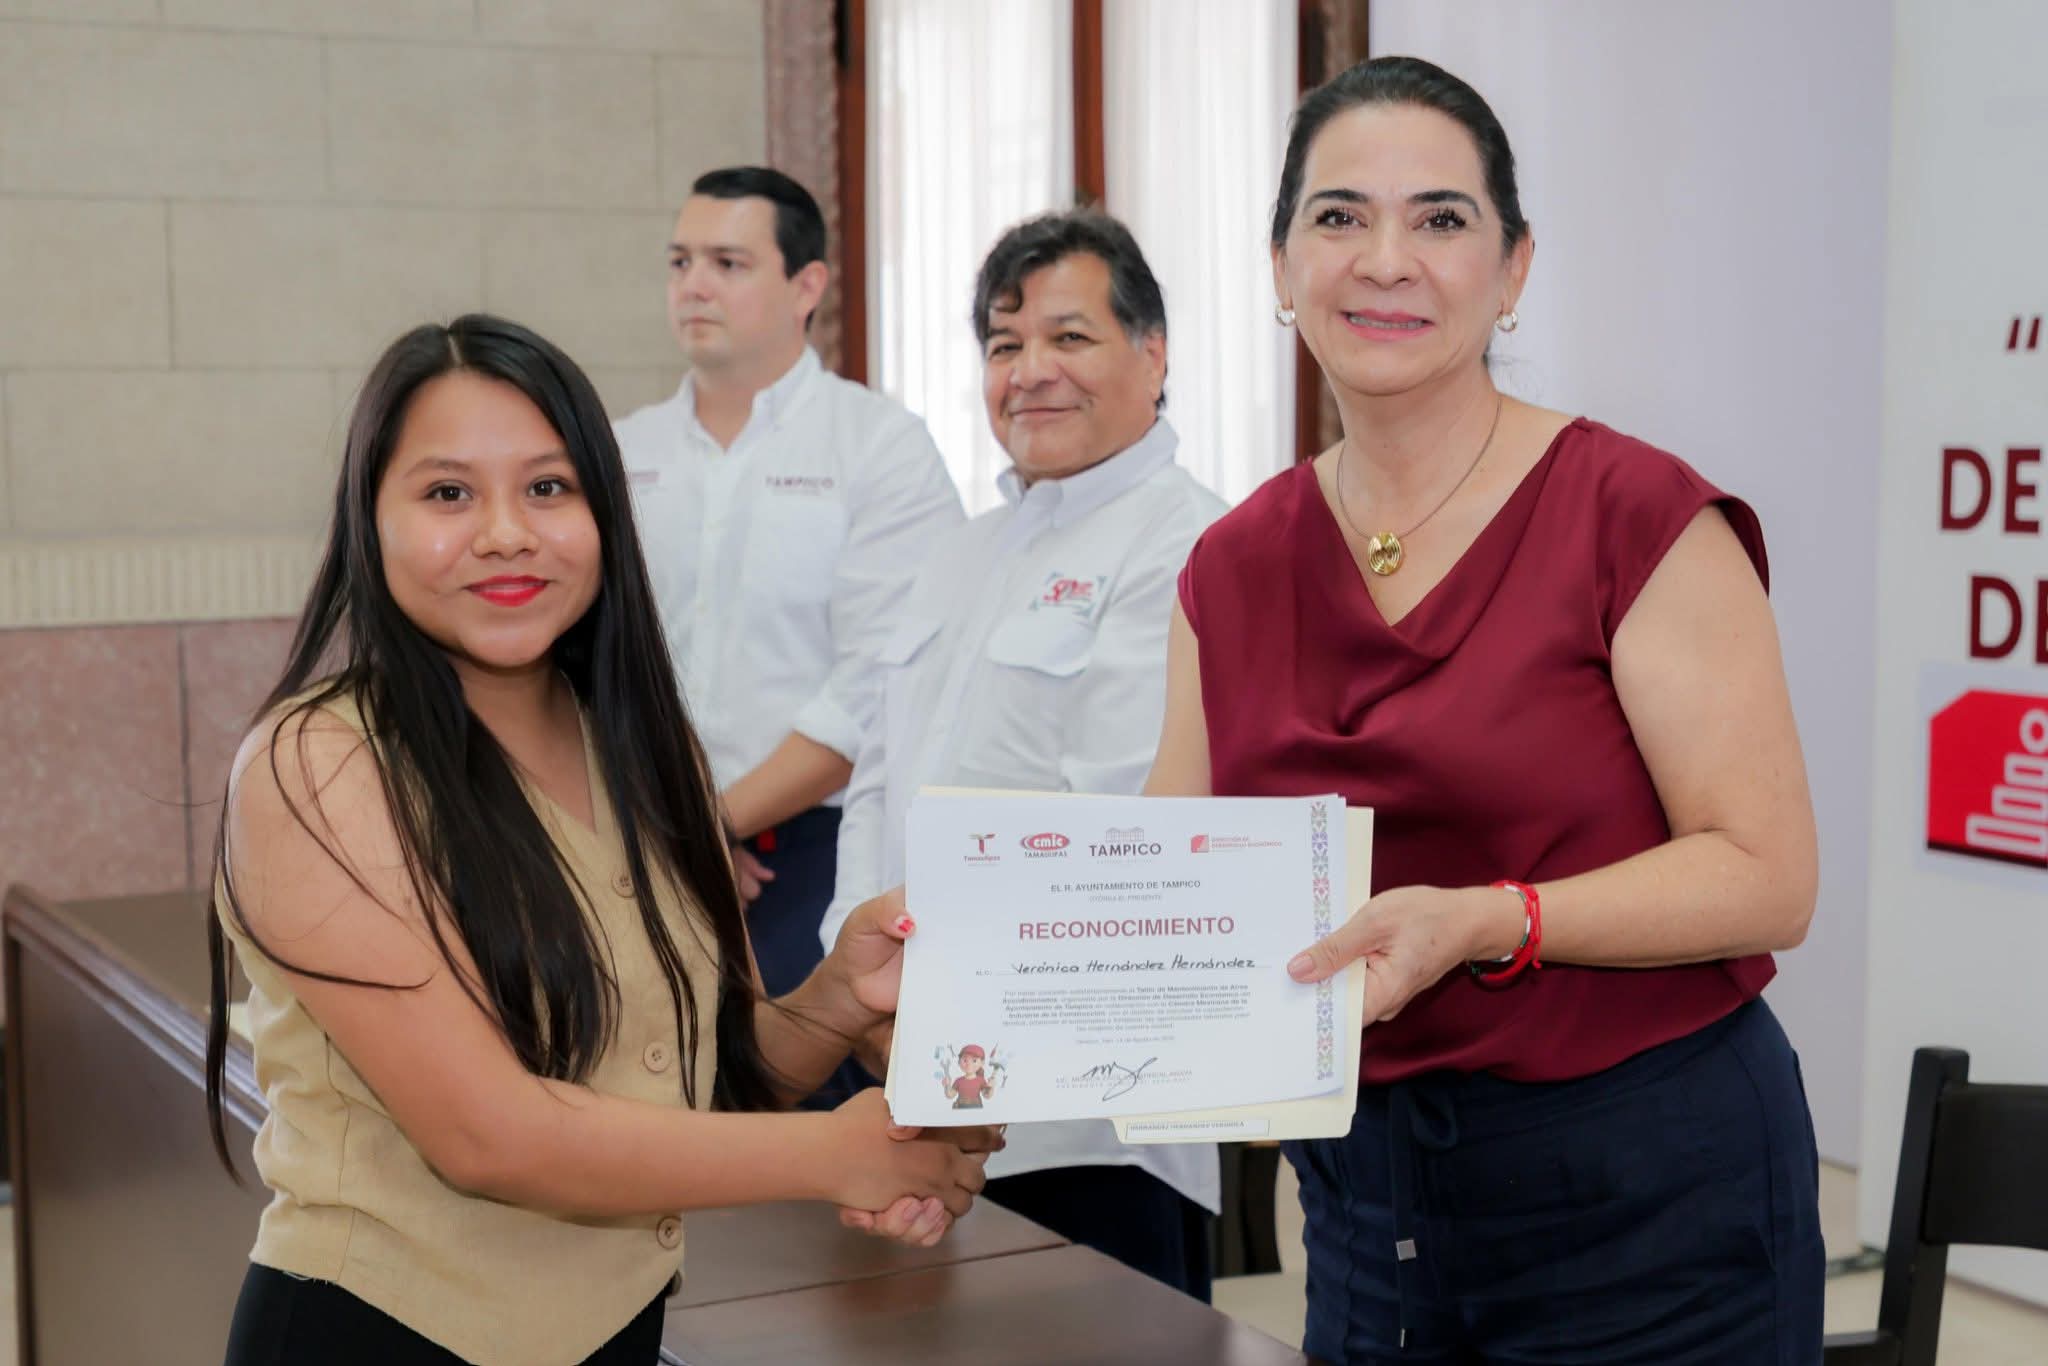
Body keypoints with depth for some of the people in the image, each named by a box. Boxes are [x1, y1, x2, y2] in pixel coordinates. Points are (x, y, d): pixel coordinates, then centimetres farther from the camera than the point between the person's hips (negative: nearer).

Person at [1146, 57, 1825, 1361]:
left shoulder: (1637, 518, -11)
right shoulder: (1235, 567, 4)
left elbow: (1766, 876, -15)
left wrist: (1482, 923, -28)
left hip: (1641, 1198, -4)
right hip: (1360, 1191, 5)